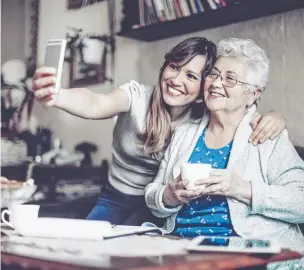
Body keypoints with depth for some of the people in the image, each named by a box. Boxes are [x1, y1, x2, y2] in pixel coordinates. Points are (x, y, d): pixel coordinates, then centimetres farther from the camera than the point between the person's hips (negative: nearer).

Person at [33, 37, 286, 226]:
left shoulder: (203, 118, -13)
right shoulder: (137, 96, -18)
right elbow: (96, 105, -38)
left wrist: (273, 117, -34)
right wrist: (55, 96, -61)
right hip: (114, 199, 1)